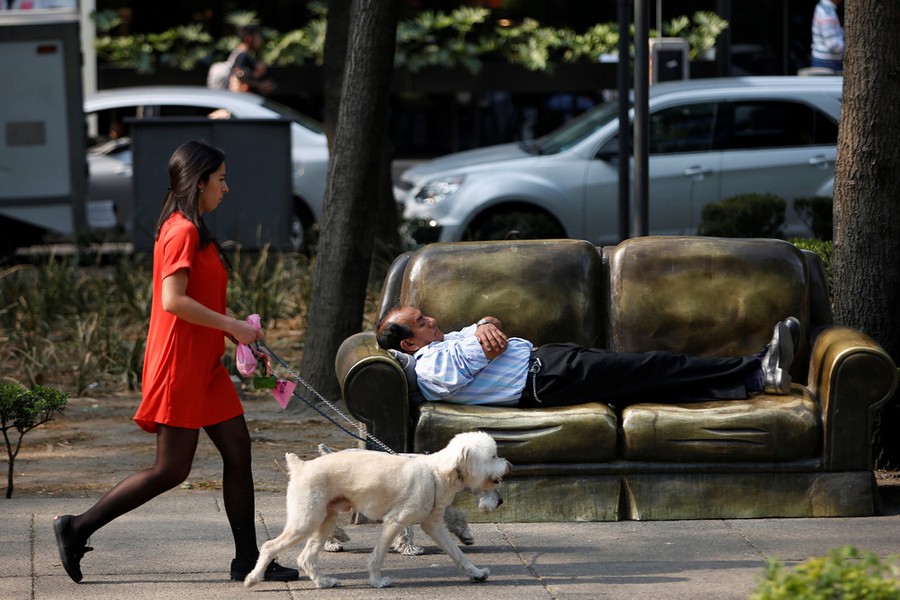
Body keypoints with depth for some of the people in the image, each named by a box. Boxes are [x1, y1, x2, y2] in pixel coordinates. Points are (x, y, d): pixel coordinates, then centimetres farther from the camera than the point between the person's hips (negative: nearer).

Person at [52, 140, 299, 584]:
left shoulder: (193, 231, 15)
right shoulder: (182, 232, -16)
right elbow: (173, 300, -24)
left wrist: (232, 330, 14)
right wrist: (231, 326, -19)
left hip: (203, 364, 10)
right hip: (178, 364, -10)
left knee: (238, 451, 7)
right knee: (172, 469, -5)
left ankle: (248, 559, 10)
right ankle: (78, 528, 3)